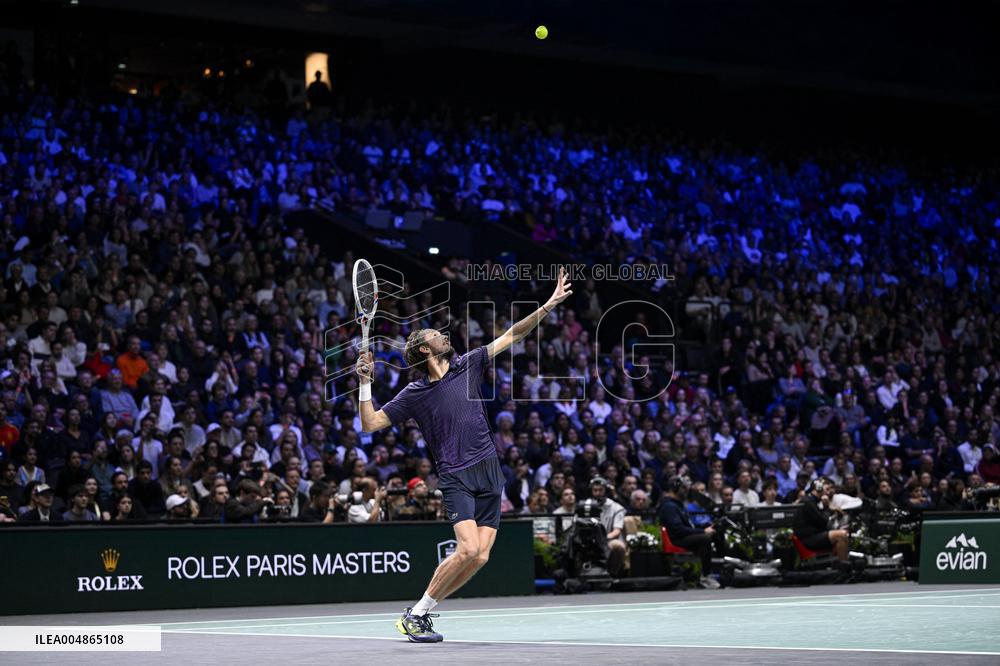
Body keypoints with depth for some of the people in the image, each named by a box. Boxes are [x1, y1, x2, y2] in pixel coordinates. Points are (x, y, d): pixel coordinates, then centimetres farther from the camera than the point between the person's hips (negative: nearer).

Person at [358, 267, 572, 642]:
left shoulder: (468, 366, 10)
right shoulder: (415, 394, 2)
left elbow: (511, 336, 12)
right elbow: (370, 424, 0)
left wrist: (548, 306, 3)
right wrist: (366, 383, -12)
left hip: (489, 472, 5)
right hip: (456, 477, -4)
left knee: (480, 557, -5)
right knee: (468, 549, -22)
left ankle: (421, 613, 7)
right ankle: (414, 615, -8)